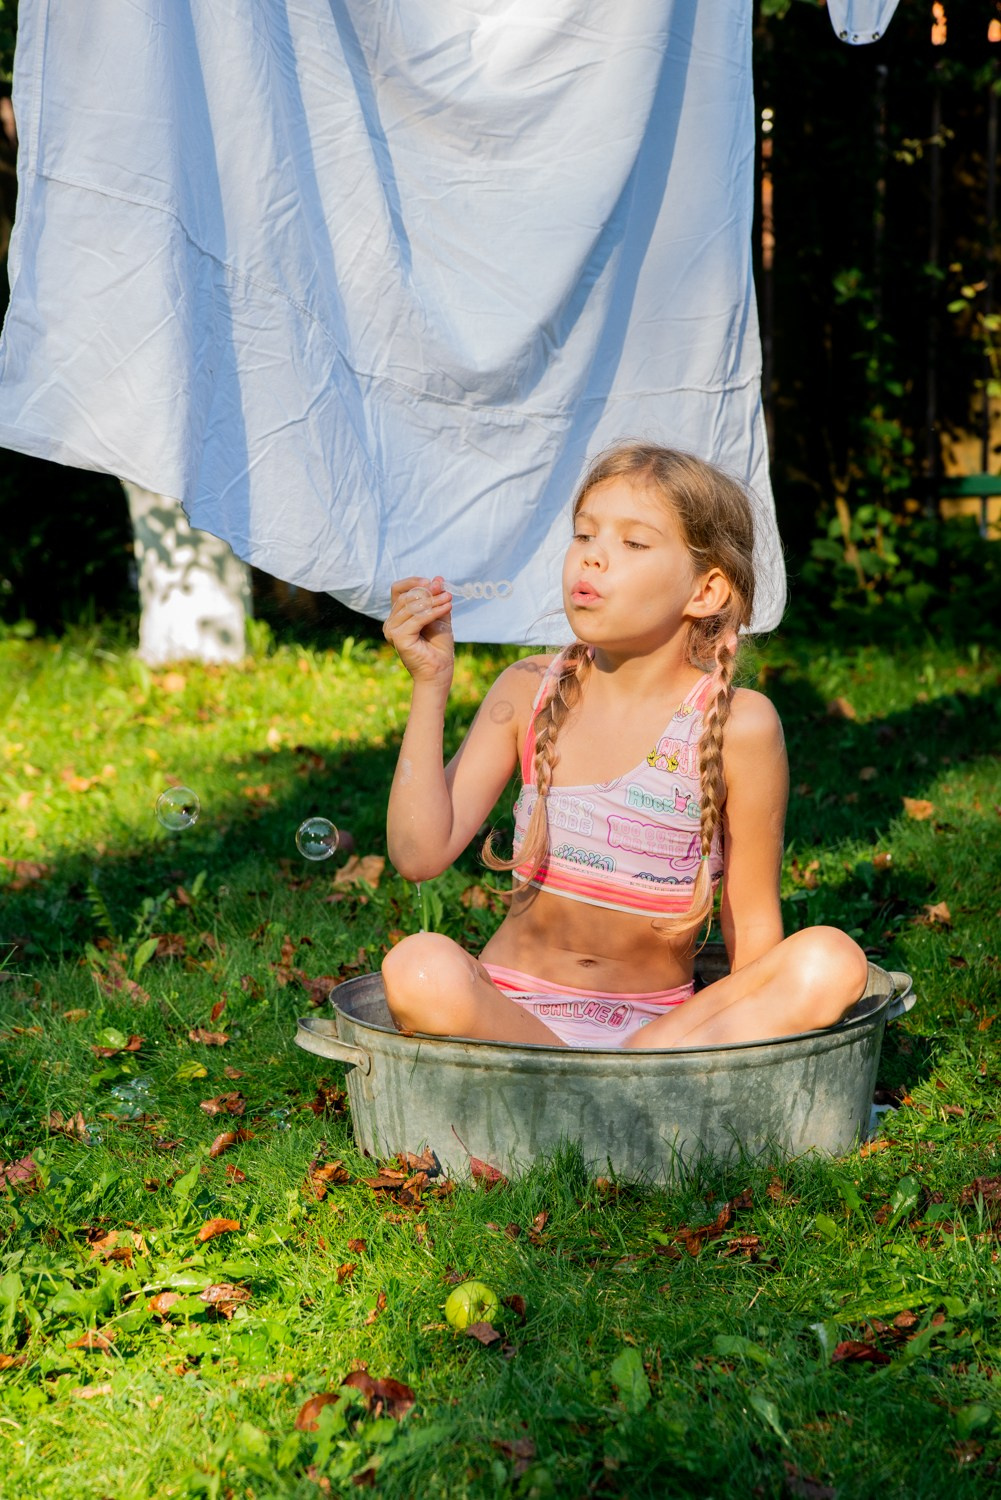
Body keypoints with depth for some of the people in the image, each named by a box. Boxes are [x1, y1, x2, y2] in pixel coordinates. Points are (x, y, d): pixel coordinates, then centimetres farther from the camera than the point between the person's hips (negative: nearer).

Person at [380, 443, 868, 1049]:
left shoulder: (738, 725, -7)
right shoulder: (530, 692, 1)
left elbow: (753, 925, -1)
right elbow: (421, 854, -7)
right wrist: (431, 683, -12)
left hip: (659, 1023, 0)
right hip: (511, 1016, 1)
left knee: (834, 960, -25)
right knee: (418, 966, -32)